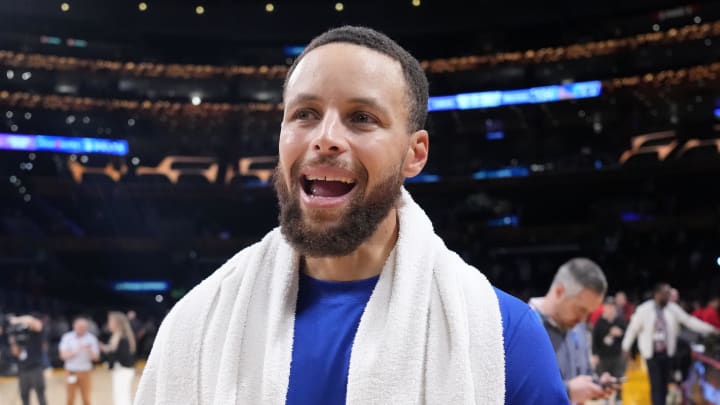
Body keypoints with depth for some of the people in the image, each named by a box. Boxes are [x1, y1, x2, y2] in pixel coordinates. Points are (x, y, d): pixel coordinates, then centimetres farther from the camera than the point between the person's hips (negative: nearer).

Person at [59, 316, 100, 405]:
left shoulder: (91, 338, -4)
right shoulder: (67, 337, -4)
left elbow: (96, 357, -4)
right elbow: (63, 355, -10)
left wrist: (90, 350, -25)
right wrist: (76, 350, -23)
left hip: (85, 372, 0)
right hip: (72, 372, 0)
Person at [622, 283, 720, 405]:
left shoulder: (673, 308, 1)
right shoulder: (644, 309, -9)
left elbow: (689, 321, 2)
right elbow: (633, 328, -1)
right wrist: (626, 347, 4)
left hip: (667, 352, 4)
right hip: (652, 353, -4)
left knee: (664, 384, 10)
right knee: (656, 385, -7)